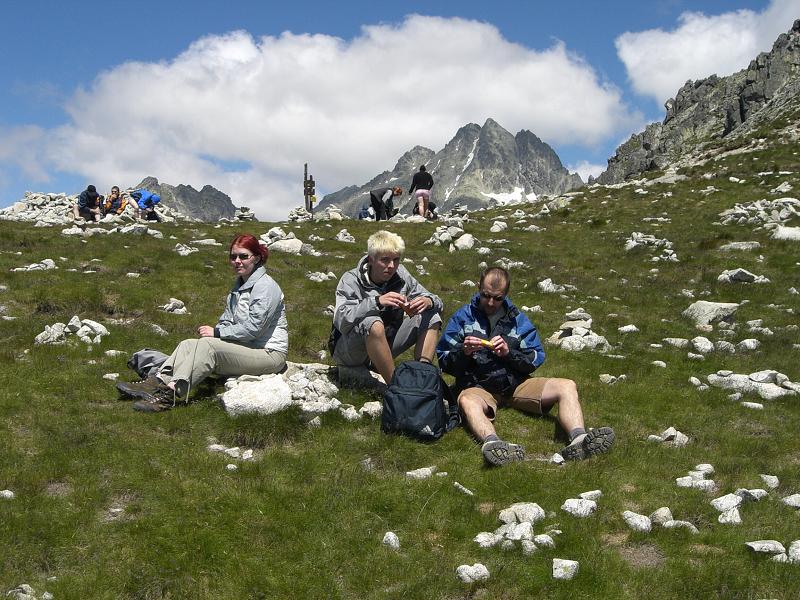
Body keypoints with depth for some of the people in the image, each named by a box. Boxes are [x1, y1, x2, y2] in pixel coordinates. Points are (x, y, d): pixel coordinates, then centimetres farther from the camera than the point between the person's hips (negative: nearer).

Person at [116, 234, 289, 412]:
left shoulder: (265, 287, -13)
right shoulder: (239, 285, 17)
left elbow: (253, 329, -19)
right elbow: (227, 320, 15)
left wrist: (216, 332, -15)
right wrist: (214, 330, -6)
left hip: (269, 353, -9)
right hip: (245, 347, 9)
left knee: (207, 345, -28)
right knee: (188, 344, -7)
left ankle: (170, 395, -34)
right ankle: (155, 384, -19)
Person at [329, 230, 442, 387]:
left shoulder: (401, 276, -4)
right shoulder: (351, 280, -16)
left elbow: (436, 302, 1)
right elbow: (341, 320, -32)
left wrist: (428, 301, -24)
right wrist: (376, 302, -42)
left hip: (384, 348, 5)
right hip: (348, 350, -5)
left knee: (431, 317, -7)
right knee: (372, 323, -37)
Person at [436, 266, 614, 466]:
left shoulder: (517, 319, 13)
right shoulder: (463, 317, 6)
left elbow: (535, 360, 7)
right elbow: (444, 362, 3)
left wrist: (509, 353, -12)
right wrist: (463, 352, -18)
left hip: (515, 384, 3)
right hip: (478, 387, -3)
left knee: (567, 386, -17)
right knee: (467, 400, -39)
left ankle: (578, 439, -43)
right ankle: (492, 443, -68)